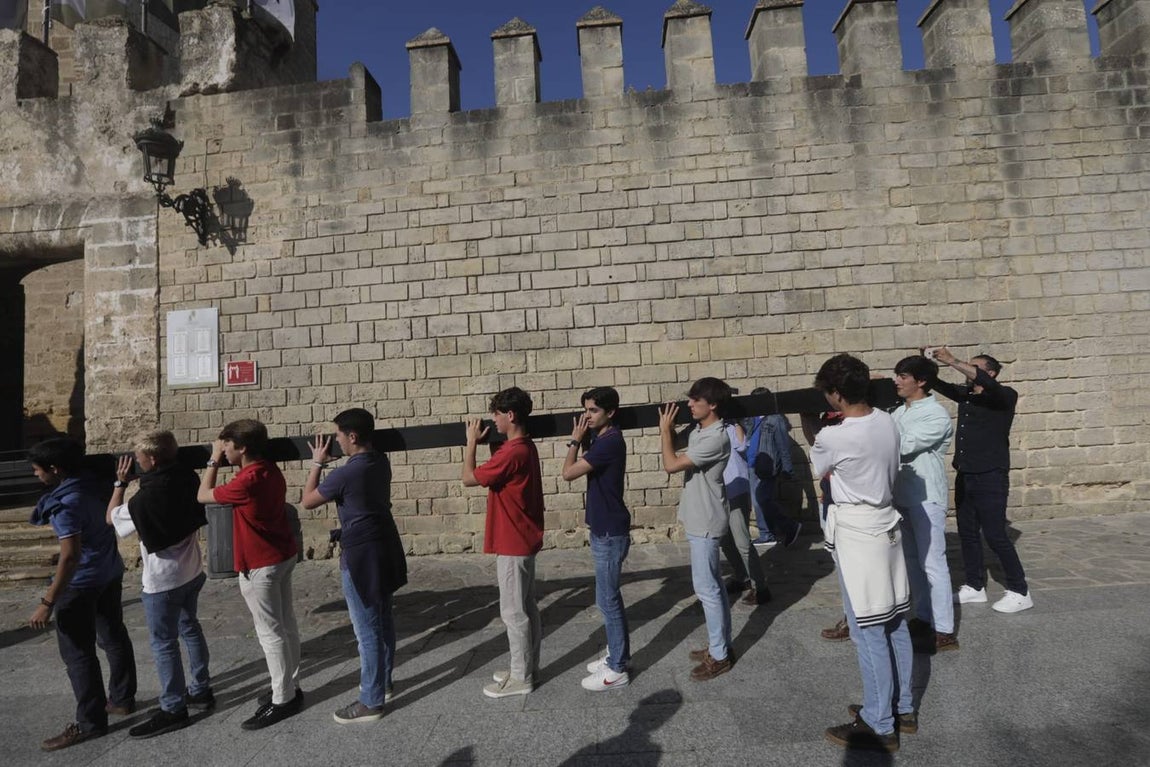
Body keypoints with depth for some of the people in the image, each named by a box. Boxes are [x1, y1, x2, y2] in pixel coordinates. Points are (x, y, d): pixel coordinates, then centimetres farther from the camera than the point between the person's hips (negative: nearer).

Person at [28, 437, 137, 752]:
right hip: (110, 573, 9)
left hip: (82, 582, -9)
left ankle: (90, 723, 12)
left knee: (77, 653, 3)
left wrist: (48, 602, -24)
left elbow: (70, 556, -28)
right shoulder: (92, 484, 1)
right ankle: (122, 699, 33)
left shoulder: (65, 503, -24)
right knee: (114, 636, 19)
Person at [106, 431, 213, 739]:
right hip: (192, 571, 8)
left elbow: (112, 518, -7)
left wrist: (120, 483, 3)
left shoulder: (147, 497, -26)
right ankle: (201, 690, 33)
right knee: (190, 628, 21)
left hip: (163, 581, -8)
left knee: (163, 644, 5)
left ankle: (173, 710, 16)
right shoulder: (187, 478, -6)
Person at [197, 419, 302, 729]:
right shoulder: (271, 470, 3)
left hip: (260, 565, -9)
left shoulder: (247, 481, -24)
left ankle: (282, 700, 10)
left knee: (270, 632, 1)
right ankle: (291, 687, 28)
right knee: (285, 625, 16)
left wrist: (214, 461, -1)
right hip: (283, 555, 9)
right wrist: (221, 460, 14)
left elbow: (203, 496, -12)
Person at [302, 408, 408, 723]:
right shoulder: (381, 462, 3)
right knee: (383, 621, 20)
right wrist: (330, 463, 13)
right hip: (385, 547, 9)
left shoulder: (347, 473, -23)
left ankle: (371, 702, 13)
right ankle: (383, 683, 35)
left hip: (361, 555, -9)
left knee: (367, 631, 1)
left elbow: (308, 500, -8)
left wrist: (318, 463, 0)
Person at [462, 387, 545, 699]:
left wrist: (472, 442, -8)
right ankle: (527, 667, 30)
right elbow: (499, 469, 19)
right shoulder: (525, 447, 7)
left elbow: (469, 478, -18)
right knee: (526, 607, 17)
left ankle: (521, 678, 15)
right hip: (523, 540, 10)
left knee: (513, 612, 2)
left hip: (513, 544, -10)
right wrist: (487, 442, 9)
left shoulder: (512, 453, -24)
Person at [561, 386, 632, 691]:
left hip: (610, 532, -10)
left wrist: (575, 440, -11)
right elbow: (582, 469, 16)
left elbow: (568, 472, -21)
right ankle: (618, 655, 32)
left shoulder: (610, 441, -22)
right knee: (611, 597, 18)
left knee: (607, 600, -1)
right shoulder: (603, 439, 10)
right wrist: (580, 439, 7)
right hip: (604, 529, 10)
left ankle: (617, 669, 12)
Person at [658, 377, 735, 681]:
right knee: (712, 585, 18)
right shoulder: (696, 429, 4)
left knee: (706, 589, 0)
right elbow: (672, 444, 18)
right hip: (698, 520, 10)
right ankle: (721, 645, 31)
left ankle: (719, 656, 14)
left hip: (705, 523, -10)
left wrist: (665, 429, -14)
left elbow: (671, 464, -24)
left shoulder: (716, 438, -24)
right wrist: (667, 426, 0)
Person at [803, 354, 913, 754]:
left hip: (855, 533, -8)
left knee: (868, 631, 2)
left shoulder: (833, 438, -22)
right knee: (894, 623, 17)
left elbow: (817, 469, 0)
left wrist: (809, 426, 12)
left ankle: (879, 726, 14)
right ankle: (903, 708, 32)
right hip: (885, 523, 8)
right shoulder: (887, 421, -1)